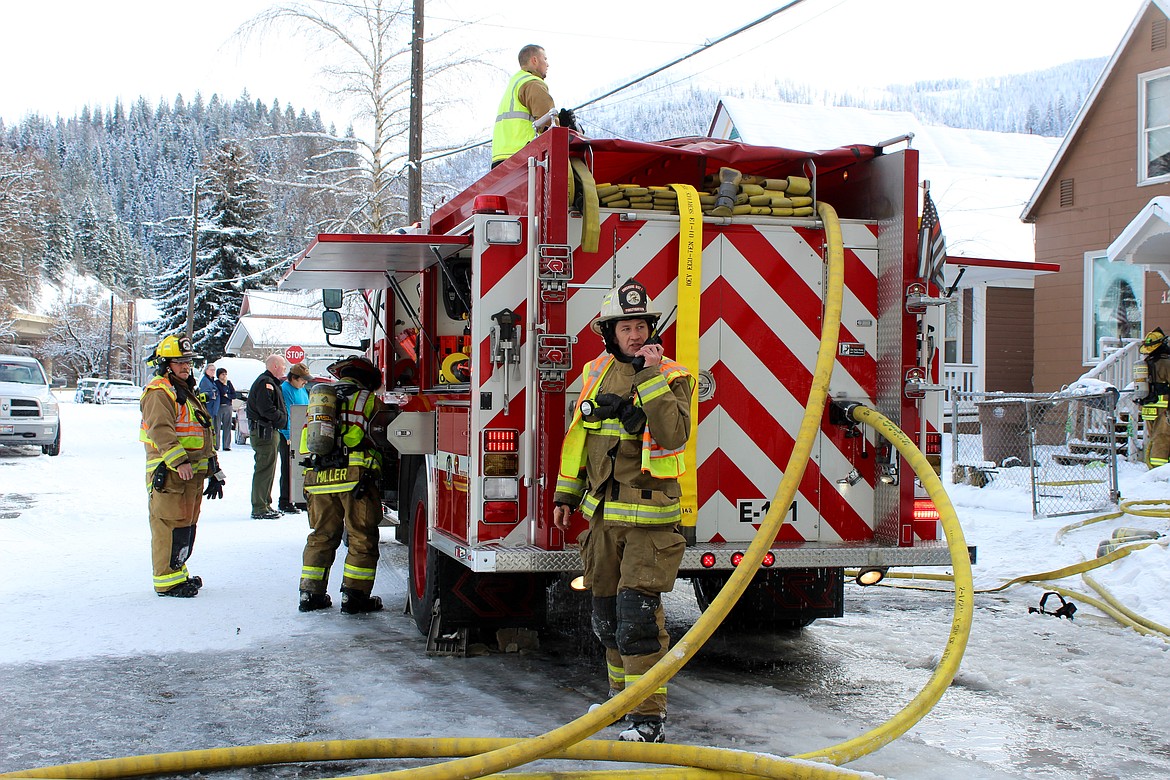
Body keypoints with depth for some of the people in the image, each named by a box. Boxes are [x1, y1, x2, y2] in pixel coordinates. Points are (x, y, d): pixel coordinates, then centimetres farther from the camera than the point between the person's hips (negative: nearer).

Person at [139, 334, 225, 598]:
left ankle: (178, 572, 26)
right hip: (170, 473, -10)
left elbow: (204, 436, 28)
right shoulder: (158, 392, -9)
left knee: (187, 524, 15)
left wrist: (214, 472, 28)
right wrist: (179, 461, -33)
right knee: (171, 524, -8)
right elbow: (160, 431, -23)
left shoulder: (188, 392, 23)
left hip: (193, 473, 10)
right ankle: (167, 581, -4)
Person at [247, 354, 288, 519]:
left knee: (268, 470, 16)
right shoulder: (265, 382, -13)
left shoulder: (271, 383, 21)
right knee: (264, 470, -9)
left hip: (269, 431, 11)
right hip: (265, 432, -11)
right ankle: (259, 508, -7)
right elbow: (266, 409, -22)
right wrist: (281, 418, -11)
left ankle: (265, 504, 24)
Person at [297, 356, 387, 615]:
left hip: (319, 476, 5)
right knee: (362, 538, 2)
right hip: (355, 476, -5)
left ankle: (310, 594, 14)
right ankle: (354, 596, -1)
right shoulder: (368, 401, 7)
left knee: (322, 536, 14)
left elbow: (306, 443, 21)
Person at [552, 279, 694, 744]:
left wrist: (653, 377, -27)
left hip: (649, 518, -6)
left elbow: (675, 435, -24)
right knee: (606, 614, 16)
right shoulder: (596, 373, 8)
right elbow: (579, 436, 17)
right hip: (603, 515, 6)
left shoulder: (672, 378, -8)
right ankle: (622, 692, 35)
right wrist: (566, 494, 18)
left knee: (637, 615, -12)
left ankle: (649, 718, -7)